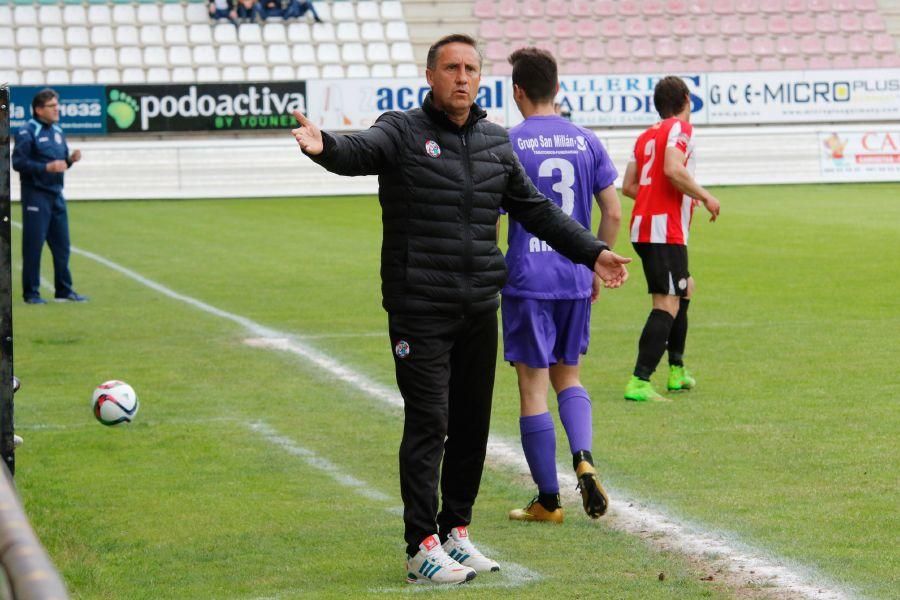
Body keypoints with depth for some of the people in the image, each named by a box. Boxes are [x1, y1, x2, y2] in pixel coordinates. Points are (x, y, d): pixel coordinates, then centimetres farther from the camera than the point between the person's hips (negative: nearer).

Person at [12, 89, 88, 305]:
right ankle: (31, 293, 2)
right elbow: (18, 162, -16)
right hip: (35, 195, -7)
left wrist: (71, 160, -1)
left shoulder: (57, 131, 14)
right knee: (33, 245, -4)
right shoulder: (27, 132, -9)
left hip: (56, 194, 7)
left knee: (61, 244, 9)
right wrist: (47, 167, -22)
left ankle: (64, 290, 17)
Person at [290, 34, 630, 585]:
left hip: (480, 310, 6)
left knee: (473, 424, 10)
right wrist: (325, 146, -49)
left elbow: (536, 209, 21)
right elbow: (360, 151, -26)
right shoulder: (402, 133, -5)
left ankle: (456, 532, 23)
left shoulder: (496, 142, 12)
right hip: (419, 309, -6)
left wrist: (591, 251, 18)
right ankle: (422, 547, -4)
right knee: (428, 424, -8)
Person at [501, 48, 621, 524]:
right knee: (568, 377, 19)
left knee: (532, 387, 2)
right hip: (576, 280, 4)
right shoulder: (586, 142, 5)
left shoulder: (508, 145, -7)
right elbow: (613, 213, 6)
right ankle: (583, 458, -7)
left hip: (527, 282, -4)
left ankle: (548, 501, 4)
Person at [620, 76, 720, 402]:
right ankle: (639, 383, -21)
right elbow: (673, 169, -22)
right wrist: (705, 197, -10)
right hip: (665, 231, -9)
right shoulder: (680, 128, -5)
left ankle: (677, 370, 29)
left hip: (642, 227, 9)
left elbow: (628, 186, 16)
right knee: (667, 305, -12)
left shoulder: (646, 136, 17)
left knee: (684, 288, 25)